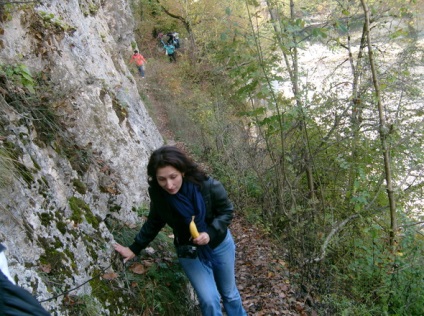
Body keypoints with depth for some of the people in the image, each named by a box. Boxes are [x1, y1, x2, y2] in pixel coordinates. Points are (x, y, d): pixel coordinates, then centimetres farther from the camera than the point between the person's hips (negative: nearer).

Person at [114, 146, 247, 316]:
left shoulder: (208, 185, -29)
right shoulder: (157, 193, -21)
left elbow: (226, 211, -14)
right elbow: (154, 223, -2)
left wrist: (210, 233, -29)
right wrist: (134, 248, 3)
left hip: (219, 244, 0)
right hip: (189, 252, 1)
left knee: (229, 293, 19)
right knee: (208, 300, -4)